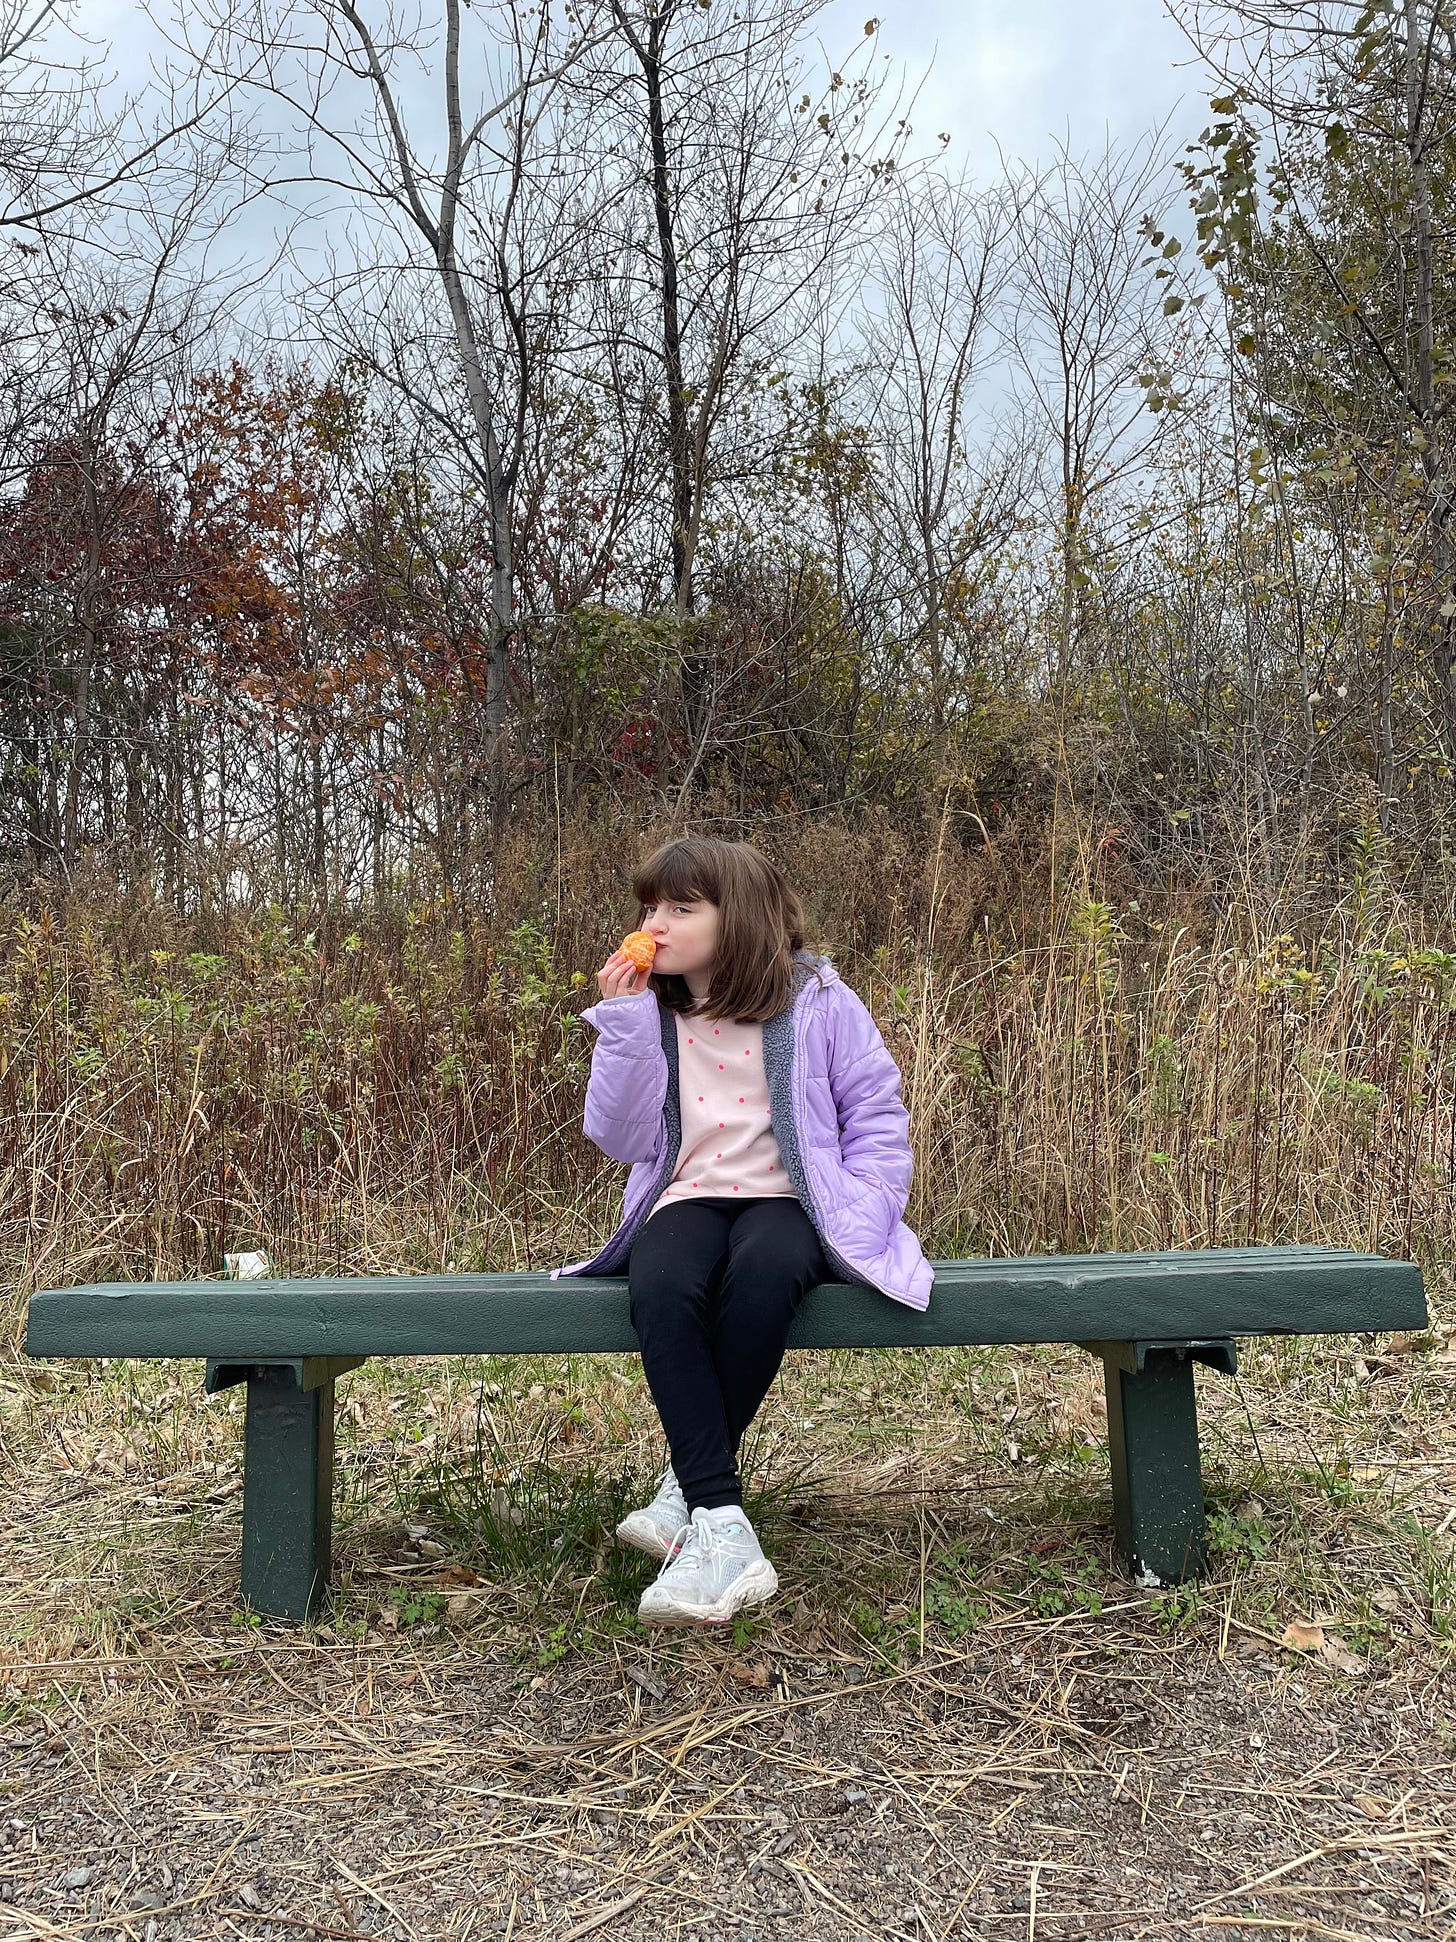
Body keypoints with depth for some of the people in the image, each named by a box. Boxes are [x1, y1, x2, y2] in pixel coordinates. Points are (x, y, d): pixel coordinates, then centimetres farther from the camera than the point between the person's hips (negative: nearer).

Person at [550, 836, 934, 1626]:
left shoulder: (817, 1002, -2)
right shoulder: (649, 1013, 7)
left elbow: (877, 1119, 3)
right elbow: (618, 1137, 1)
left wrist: (858, 1223, -11)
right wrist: (625, 1022, -9)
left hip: (787, 1199, -2)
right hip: (687, 1199, 2)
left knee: (759, 1279, -38)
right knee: (660, 1288, -34)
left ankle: (691, 1480, -18)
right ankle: (721, 1526, -33)